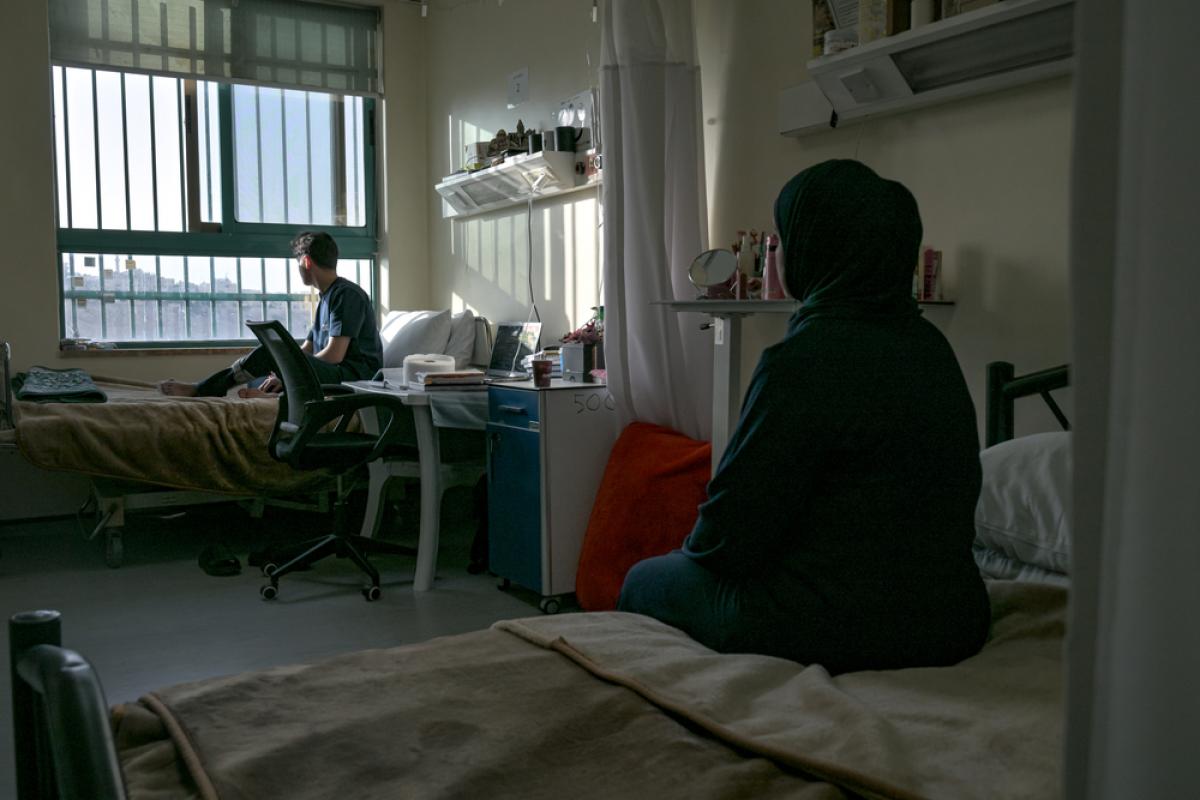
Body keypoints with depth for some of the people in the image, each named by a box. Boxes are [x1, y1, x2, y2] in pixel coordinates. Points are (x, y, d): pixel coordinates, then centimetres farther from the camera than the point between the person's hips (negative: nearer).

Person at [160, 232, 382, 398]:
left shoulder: (347, 294, -8)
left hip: (356, 375, -9)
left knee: (267, 353, -18)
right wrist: (284, 375, 3)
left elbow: (334, 355, -15)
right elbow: (305, 351, 20)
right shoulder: (326, 299, 24)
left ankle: (199, 391, -10)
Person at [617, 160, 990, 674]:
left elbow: (729, 535, -19)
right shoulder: (930, 346, 4)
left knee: (644, 580, 18)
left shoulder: (805, 359, -23)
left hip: (834, 632, -8)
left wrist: (697, 547, 6)